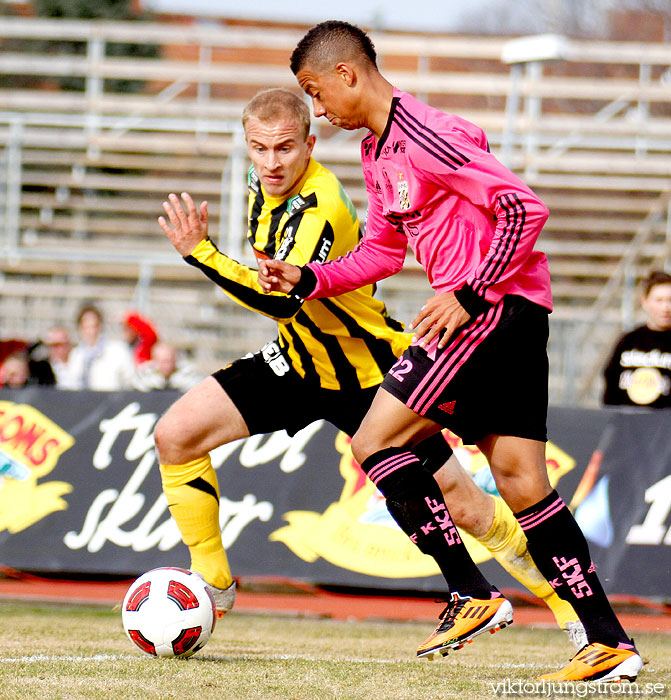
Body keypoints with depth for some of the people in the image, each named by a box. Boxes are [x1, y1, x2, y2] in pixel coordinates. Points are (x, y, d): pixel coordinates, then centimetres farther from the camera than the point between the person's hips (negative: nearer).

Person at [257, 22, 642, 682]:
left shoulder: (425, 137, -16)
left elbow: (524, 208, -20)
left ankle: (472, 595, -8)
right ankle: (610, 643, 2)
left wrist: (470, 295, -19)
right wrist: (308, 279, 11)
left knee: (375, 442, -9)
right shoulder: (376, 151, 16)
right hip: (507, 318, 10)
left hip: (498, 304, -10)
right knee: (519, 481, 5)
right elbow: (383, 251, 25)